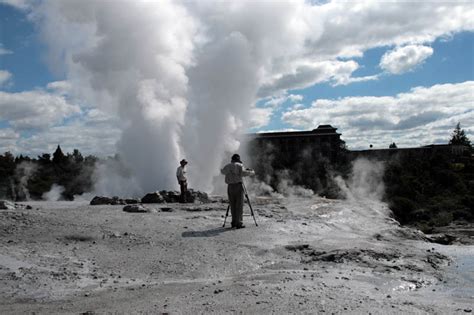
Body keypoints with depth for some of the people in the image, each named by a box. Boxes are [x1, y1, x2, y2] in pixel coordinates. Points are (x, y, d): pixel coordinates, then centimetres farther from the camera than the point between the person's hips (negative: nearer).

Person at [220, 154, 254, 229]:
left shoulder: (227, 166, 13)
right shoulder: (239, 166, -2)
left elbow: (222, 171, 31)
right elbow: (244, 172, -16)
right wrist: (252, 172, 1)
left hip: (230, 187, 5)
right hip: (238, 186, -5)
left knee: (232, 206, 10)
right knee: (239, 206, -2)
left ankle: (234, 222, 11)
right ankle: (239, 223, -5)